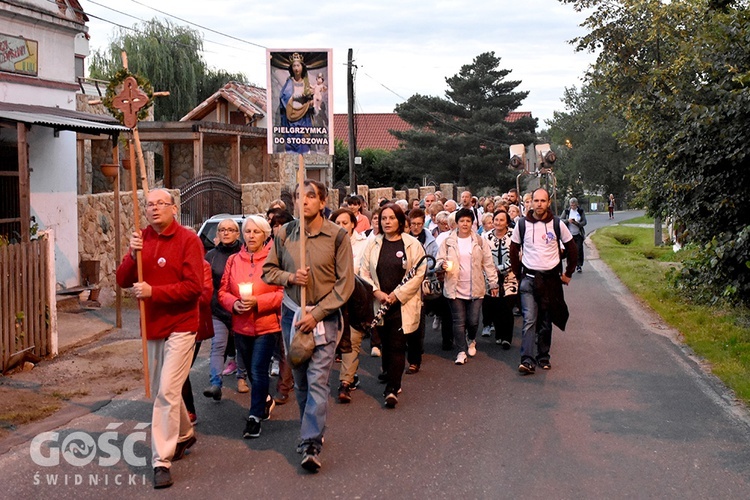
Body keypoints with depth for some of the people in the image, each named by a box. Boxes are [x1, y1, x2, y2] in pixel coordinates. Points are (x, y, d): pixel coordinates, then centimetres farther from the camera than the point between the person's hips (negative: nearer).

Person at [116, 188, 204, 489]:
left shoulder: (188, 240, -10)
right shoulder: (141, 239, 6)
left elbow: (194, 286, -17)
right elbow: (122, 280, 2)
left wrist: (153, 292, -21)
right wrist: (133, 255, -16)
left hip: (180, 327, -6)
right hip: (151, 327, 7)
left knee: (167, 392, -11)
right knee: (160, 390, 18)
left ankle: (162, 461, -6)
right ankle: (184, 435, 40)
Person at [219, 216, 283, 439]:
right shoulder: (234, 260, 7)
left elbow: (284, 292, -11)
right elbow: (223, 291, 9)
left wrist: (258, 301, -20)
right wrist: (234, 304, -11)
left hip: (267, 326, -5)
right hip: (241, 326, 5)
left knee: (258, 372, -7)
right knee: (252, 372, 16)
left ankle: (254, 417, 2)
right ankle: (265, 400, 40)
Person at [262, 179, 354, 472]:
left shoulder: (337, 236, -8)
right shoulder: (284, 234, 0)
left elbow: (345, 283, -8)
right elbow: (268, 271, 10)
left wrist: (316, 315, -12)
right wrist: (290, 277, -12)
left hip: (324, 316, -3)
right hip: (292, 313, 4)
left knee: (318, 380, -10)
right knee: (300, 380, 12)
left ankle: (311, 445, -8)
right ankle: (311, 431, 29)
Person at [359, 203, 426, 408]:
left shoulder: (412, 244, -2)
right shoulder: (373, 244, 5)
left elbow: (419, 273, -6)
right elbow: (364, 272, 4)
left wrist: (397, 295, -12)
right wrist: (377, 292, -10)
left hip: (403, 304, -3)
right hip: (380, 303, 3)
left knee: (397, 345, -6)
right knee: (386, 343, 12)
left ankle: (391, 389, -5)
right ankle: (391, 378, 28)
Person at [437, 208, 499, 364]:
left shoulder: (480, 242, 5)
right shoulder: (448, 242, 3)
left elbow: (488, 264, 7)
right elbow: (440, 259, 7)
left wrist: (493, 283, 4)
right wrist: (443, 264, -17)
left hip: (475, 289, 1)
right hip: (455, 288, 0)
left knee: (473, 321, 3)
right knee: (459, 321, -1)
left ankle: (471, 340, 34)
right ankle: (461, 351, 8)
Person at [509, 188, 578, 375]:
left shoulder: (557, 224, -2)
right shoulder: (522, 224, -1)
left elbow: (571, 248, 9)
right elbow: (514, 249, 11)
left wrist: (568, 273, 9)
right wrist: (517, 272, 7)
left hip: (551, 278, 1)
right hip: (529, 278, -1)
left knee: (546, 322, 9)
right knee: (529, 320, -10)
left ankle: (543, 357, 21)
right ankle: (527, 360, -14)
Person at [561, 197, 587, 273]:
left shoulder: (581, 211, 4)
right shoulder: (566, 211, 3)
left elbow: (584, 222, 0)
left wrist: (577, 223, -19)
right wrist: (567, 220, -19)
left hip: (578, 235, 0)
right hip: (569, 235, 0)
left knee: (579, 250, -4)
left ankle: (579, 265, 4)